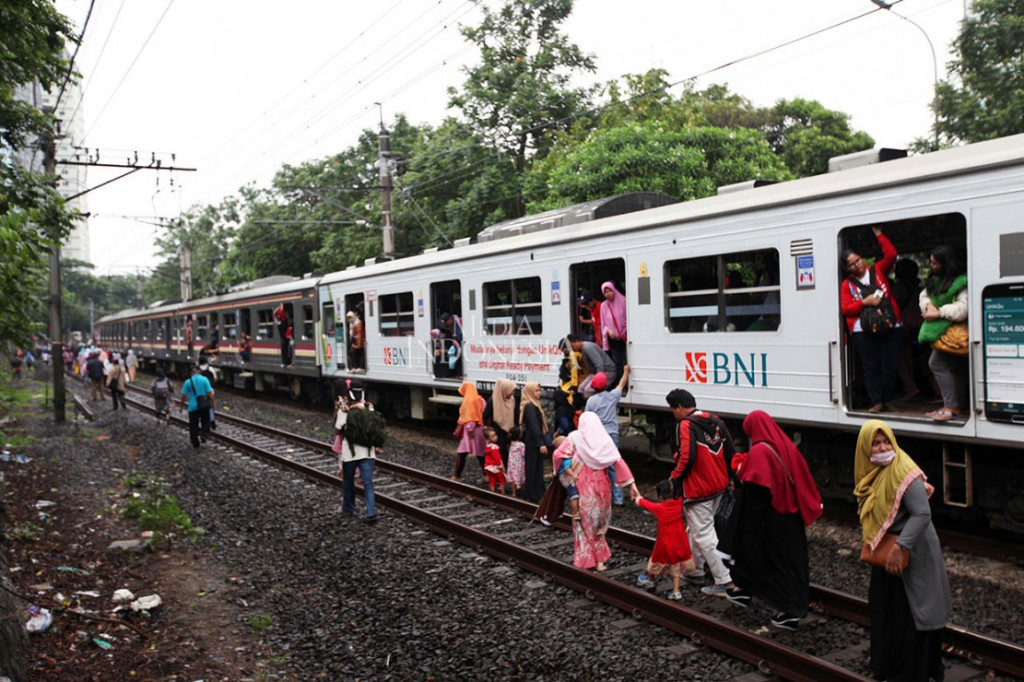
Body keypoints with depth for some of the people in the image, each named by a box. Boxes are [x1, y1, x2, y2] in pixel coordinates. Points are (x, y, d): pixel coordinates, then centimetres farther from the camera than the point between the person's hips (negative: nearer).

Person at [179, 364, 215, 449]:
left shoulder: (187, 382, -3)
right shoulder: (204, 379, -6)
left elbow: (184, 396, 0)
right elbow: (210, 393, -8)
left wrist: (181, 406, 11)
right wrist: (213, 403, -1)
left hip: (193, 407, 0)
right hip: (204, 406, 0)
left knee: (193, 425, 9)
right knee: (205, 422, 18)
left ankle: (195, 443, 13)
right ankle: (204, 433, -5)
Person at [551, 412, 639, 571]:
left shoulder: (575, 437, -5)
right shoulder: (605, 439, 0)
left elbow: (558, 455, -14)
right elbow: (619, 462, -4)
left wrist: (570, 473, -2)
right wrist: (632, 483, -3)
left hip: (583, 486, -3)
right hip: (602, 485, 3)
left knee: (585, 523, 11)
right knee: (599, 523, 19)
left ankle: (586, 561, 13)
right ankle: (600, 560, 22)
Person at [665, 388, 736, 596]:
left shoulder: (686, 424, -17)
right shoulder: (715, 421, 7)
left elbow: (687, 457, -26)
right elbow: (730, 451, 9)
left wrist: (675, 477, -9)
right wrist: (726, 476, 20)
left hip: (697, 489, -9)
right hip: (718, 485, 9)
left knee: (702, 534, 0)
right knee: (697, 528, 22)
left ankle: (723, 581, 2)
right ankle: (695, 570, 33)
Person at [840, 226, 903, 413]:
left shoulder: (878, 271, 11)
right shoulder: (847, 284, 5)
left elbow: (891, 255, 1)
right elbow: (845, 309, 0)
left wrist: (879, 235, -1)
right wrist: (864, 302, -13)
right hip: (863, 332, -1)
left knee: (891, 366, -1)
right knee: (871, 367, 1)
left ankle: (886, 399, 13)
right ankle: (876, 402, 4)